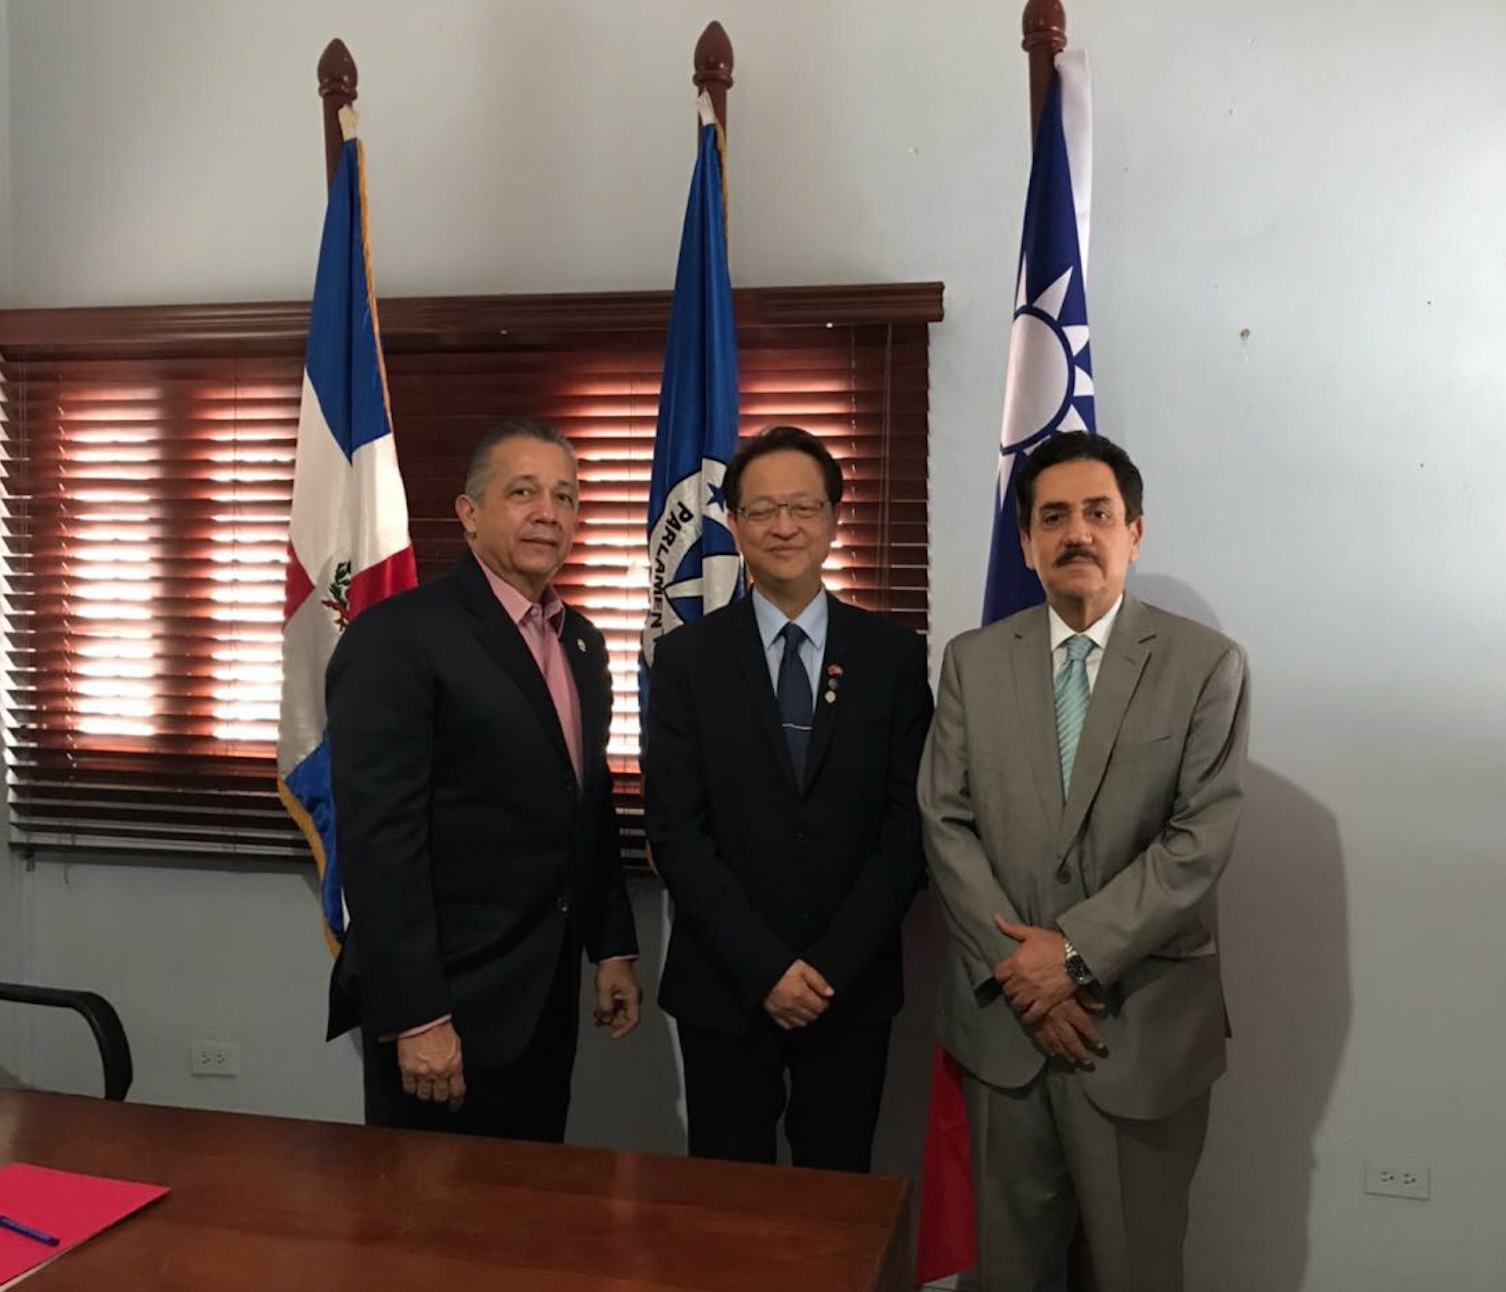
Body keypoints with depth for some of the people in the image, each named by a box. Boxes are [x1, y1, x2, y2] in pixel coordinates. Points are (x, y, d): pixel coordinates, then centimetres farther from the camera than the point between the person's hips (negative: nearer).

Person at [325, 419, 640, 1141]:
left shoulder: (581, 642, 11)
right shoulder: (396, 637, -15)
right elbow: (378, 838, -19)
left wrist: (613, 947, 14)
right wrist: (414, 1016, -21)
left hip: (547, 996, 7)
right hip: (447, 1000, -7)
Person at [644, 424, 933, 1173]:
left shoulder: (895, 656, 0)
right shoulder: (687, 657, -1)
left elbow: (909, 826, -3)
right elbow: (675, 831, -7)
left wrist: (830, 965, -11)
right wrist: (764, 968, -13)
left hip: (853, 987, 1)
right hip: (723, 988, 0)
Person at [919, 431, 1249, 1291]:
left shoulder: (1207, 664, -4)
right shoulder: (973, 661, 4)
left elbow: (1201, 839, -11)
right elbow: (945, 824, -1)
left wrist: (1079, 952, -15)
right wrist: (1021, 967, -10)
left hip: (1145, 1023, -2)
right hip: (1003, 1014, 2)